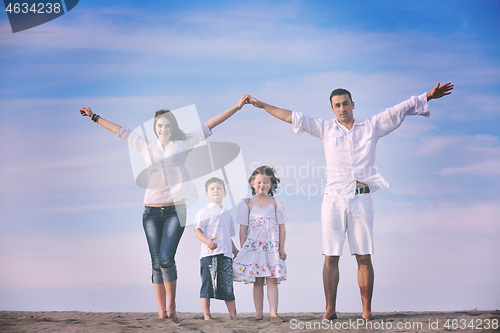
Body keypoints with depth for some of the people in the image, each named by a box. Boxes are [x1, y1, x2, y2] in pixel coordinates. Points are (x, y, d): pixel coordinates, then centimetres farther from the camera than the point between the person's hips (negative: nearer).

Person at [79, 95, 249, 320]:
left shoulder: (182, 145, 9)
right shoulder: (146, 147, 14)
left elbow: (209, 126, 6)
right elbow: (121, 131, 21)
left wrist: (236, 107, 4)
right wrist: (95, 117, 26)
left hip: (176, 210, -3)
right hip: (152, 210, 3)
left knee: (166, 259, -15)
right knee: (157, 263, 0)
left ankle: (171, 306, 1)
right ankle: (161, 311, 3)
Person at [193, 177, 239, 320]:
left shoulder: (226, 213, 19)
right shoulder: (204, 212, 1)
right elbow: (197, 231, -8)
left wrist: (234, 249, 17)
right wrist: (207, 241, -25)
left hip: (225, 254, 5)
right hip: (208, 254, -5)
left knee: (227, 284, 5)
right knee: (207, 284, -5)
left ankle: (233, 314, 9)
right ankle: (206, 315, -1)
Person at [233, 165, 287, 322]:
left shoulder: (276, 203, 8)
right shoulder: (247, 204, 6)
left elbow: (282, 227, 9)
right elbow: (243, 228, 5)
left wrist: (282, 248, 3)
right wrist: (243, 248, -1)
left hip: (272, 247, 0)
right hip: (254, 246, 0)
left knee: (272, 279, -5)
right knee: (257, 281, 1)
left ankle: (274, 313, -8)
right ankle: (259, 314, 4)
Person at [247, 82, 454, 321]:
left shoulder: (372, 126, 11)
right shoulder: (326, 129, 12)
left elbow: (401, 109, 12)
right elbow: (292, 117, 12)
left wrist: (430, 96, 7)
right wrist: (262, 105, 11)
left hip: (361, 198, 0)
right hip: (333, 198, 1)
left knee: (364, 257, -2)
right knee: (331, 257, -2)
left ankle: (367, 311, 1)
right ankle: (330, 309, 2)